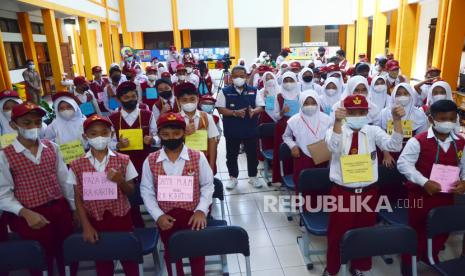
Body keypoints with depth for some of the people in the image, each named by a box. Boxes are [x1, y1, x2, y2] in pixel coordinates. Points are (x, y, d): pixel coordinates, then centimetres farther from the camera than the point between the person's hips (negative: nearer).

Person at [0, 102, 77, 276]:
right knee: (42, 260, 7)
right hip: (30, 216, -3)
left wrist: (75, 208, 7)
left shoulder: (52, 148, 6)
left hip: (60, 209, 4)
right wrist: (25, 213, -22)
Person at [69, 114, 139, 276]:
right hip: (95, 220, 1)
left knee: (129, 258, 12)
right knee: (102, 262, 17)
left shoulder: (123, 160, -4)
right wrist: (86, 226, -6)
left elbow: (131, 192, 1)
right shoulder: (77, 165, -3)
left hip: (121, 218, 0)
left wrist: (120, 181, -19)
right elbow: (78, 199, 0)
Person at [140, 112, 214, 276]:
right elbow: (146, 191, -2)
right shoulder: (150, 161, -6)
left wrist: (201, 210, -15)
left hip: (193, 215, -1)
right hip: (166, 218, 1)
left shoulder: (198, 157, -9)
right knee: (171, 254, 21)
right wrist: (158, 215, -11)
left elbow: (207, 186, -4)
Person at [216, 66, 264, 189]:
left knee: (252, 154, 11)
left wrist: (254, 111, -21)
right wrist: (235, 113, -22)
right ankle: (233, 177, 27)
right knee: (231, 155, 10)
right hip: (232, 130, -1)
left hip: (250, 129, 1)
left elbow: (261, 106, 2)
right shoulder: (225, 91, -3)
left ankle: (253, 176, 29)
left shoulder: (253, 91, 3)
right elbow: (221, 109, -7)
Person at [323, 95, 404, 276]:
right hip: (342, 192, -2)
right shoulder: (337, 130, -6)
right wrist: (337, 121, -43)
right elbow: (334, 147, -28)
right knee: (337, 233, 10)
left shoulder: (373, 131, 2)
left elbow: (394, 146, -14)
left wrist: (397, 120, -27)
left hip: (368, 192, 3)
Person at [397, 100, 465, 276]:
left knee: (443, 229, 19)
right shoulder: (418, 141, -15)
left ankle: (430, 256, 46)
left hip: (447, 195, 5)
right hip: (420, 195, -5)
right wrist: (424, 182, -26)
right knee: (417, 230, 9)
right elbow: (403, 164, -19)